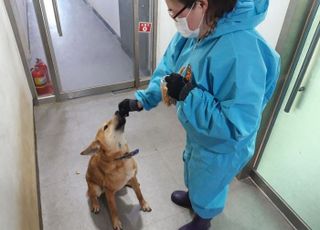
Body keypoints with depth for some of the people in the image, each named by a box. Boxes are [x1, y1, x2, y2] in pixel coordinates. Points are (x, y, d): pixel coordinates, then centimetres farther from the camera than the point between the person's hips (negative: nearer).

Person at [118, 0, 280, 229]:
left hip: (221, 146, -7)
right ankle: (192, 196, 68)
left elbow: (236, 125, -37)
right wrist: (142, 100, -7)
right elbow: (168, 69, 1)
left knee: (207, 186, 22)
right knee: (193, 171, 34)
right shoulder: (194, 32, -13)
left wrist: (187, 94, -34)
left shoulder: (240, 52, -39)